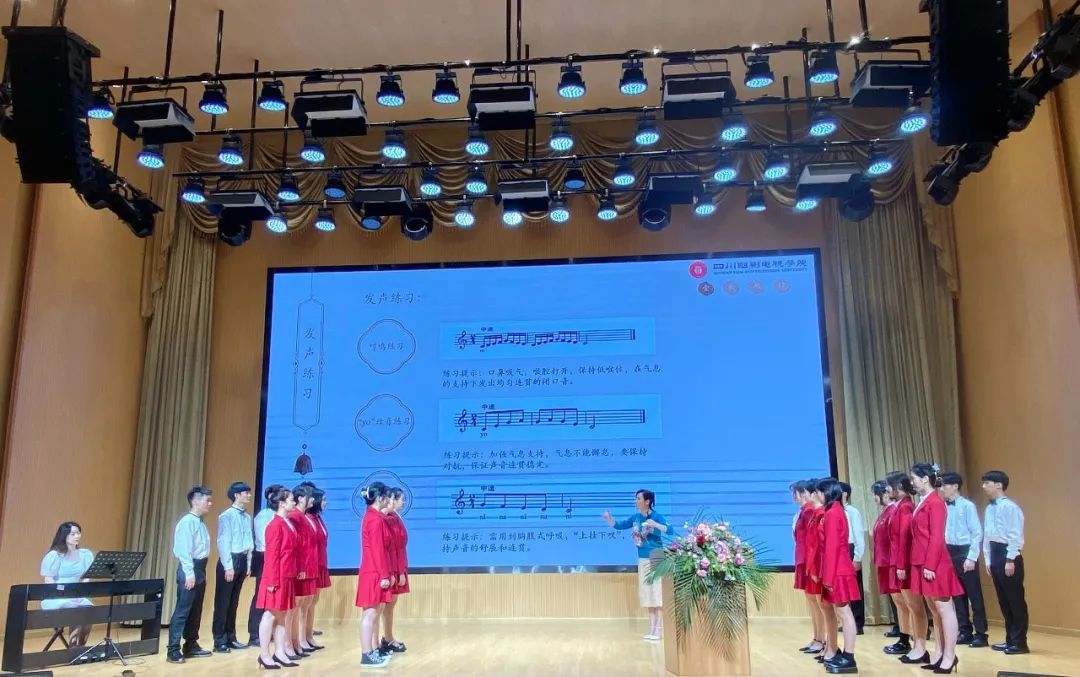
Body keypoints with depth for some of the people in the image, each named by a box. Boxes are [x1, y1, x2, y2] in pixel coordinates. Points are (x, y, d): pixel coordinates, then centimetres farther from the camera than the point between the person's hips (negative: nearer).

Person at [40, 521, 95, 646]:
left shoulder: (85, 554, 5)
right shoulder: (54, 555, -8)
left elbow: (86, 578, 6)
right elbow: (48, 580, -10)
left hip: (76, 596, 4)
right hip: (54, 597, -4)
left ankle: (80, 647, -10)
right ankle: (73, 648, -15)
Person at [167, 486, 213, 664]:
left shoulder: (200, 522, 13)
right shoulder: (188, 521, -14)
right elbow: (184, 550, -19)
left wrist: (200, 572, 12)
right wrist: (189, 573, -21)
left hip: (200, 569, 9)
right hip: (190, 569, -9)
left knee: (196, 610, 15)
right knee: (182, 610, -7)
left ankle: (191, 646, 24)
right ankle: (173, 650, -3)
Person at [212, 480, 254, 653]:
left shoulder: (247, 517, 8)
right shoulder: (227, 516, -12)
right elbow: (223, 542, -14)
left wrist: (248, 564, 10)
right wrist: (228, 566, -16)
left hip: (242, 560, 7)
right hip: (229, 560, -7)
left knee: (234, 602, 14)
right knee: (223, 602, 0)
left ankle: (231, 638, 22)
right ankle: (219, 641, 7)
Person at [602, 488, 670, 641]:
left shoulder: (657, 516, -13)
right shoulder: (635, 517, 3)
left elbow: (670, 531, -23)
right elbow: (619, 525, 12)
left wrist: (655, 524, -36)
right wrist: (609, 519, -6)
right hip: (642, 560, 6)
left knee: (657, 595, -3)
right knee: (647, 596, 10)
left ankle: (657, 630, 3)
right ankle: (652, 629, 18)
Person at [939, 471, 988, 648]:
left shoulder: (968, 506, -9)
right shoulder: (943, 508, 5)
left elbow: (977, 533, -10)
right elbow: (940, 533, 7)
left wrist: (971, 557, -13)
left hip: (964, 553, -6)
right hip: (949, 554, 6)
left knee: (974, 595, 1)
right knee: (957, 595, 11)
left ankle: (981, 634, 8)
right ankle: (965, 631, 19)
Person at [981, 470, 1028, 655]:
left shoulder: (1010, 507, -12)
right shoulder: (989, 508, 13)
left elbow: (1016, 536, -16)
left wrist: (1010, 560, -18)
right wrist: (988, 560, 14)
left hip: (1008, 556, -9)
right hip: (995, 556, 9)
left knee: (1015, 601, -1)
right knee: (1004, 602, 13)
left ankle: (1019, 642, 5)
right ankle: (1010, 640, 20)